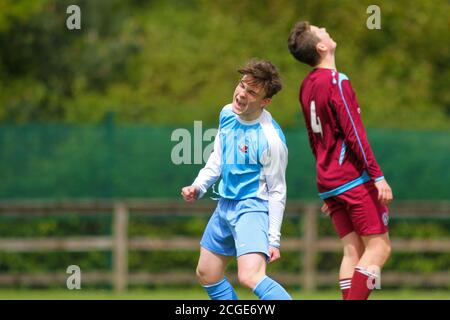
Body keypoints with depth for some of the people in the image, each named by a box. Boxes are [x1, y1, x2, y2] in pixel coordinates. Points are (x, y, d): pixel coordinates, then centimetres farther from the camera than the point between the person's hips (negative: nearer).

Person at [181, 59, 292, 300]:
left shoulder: (271, 139, -22)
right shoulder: (227, 113, 0)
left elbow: (277, 192, -14)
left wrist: (273, 240, -14)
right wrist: (198, 187, 6)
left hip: (253, 208, -9)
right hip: (225, 206, 9)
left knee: (250, 277, -28)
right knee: (206, 275, 18)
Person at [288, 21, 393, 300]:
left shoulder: (307, 85, 13)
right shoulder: (336, 81, -13)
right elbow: (354, 133, -18)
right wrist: (378, 176, -17)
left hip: (328, 180, 8)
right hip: (354, 179, -8)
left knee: (353, 250, 6)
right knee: (379, 247, -6)